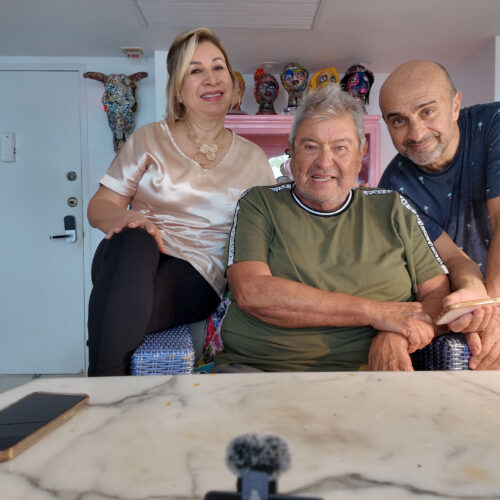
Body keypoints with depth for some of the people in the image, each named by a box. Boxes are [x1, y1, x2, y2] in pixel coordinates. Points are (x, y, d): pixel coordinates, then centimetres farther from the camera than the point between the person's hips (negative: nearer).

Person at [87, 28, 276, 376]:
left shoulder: (253, 159, 15)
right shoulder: (150, 140, 12)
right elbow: (99, 207, 8)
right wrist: (129, 218, -16)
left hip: (199, 275, -1)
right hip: (132, 263, 1)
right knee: (134, 242, -36)